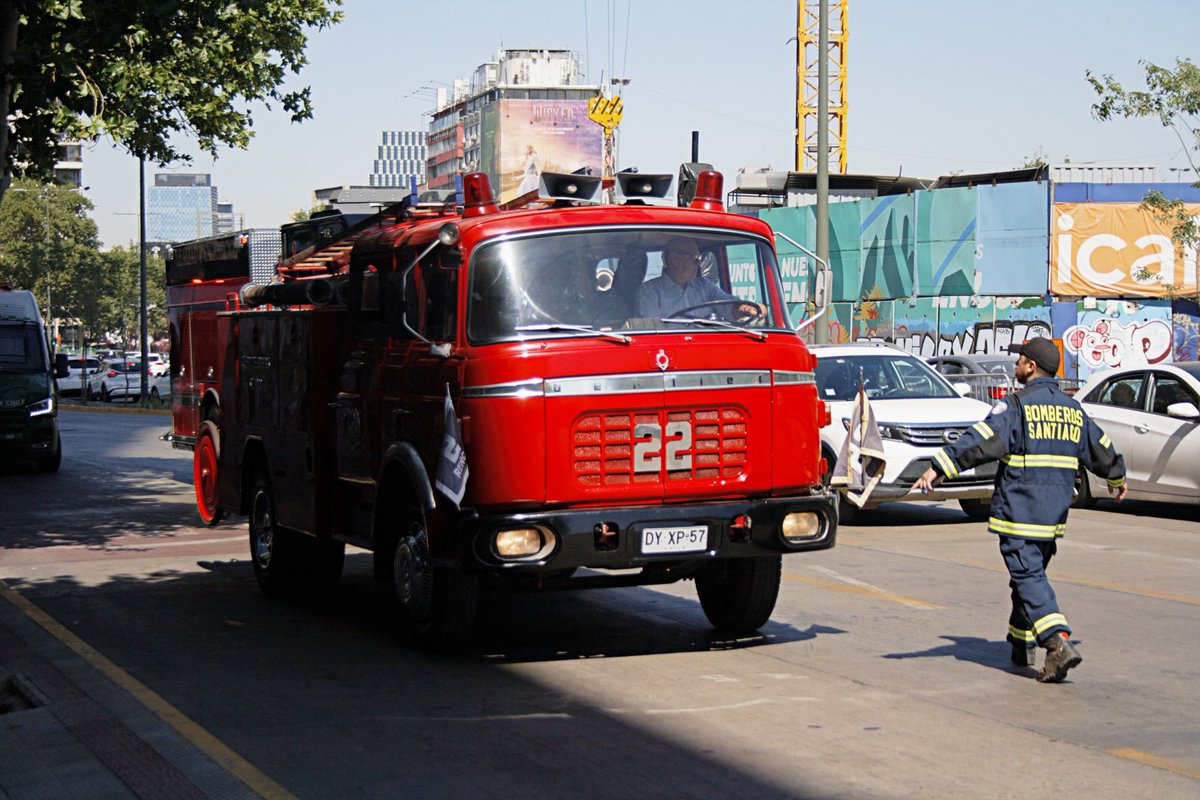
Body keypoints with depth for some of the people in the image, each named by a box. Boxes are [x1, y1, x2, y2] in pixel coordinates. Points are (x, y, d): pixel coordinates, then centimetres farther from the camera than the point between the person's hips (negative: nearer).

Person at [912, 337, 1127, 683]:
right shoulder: (1073, 409, 12)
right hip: (1054, 514, 7)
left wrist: (938, 468, -28)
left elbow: (979, 442, -23)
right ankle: (1021, 645, 28)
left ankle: (1059, 644, -23)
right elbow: (1101, 450, 25)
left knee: (1028, 577, -9)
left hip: (1019, 510, -7)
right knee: (1030, 574, 20)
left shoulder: (1017, 406, -11)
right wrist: (1118, 478, 44)